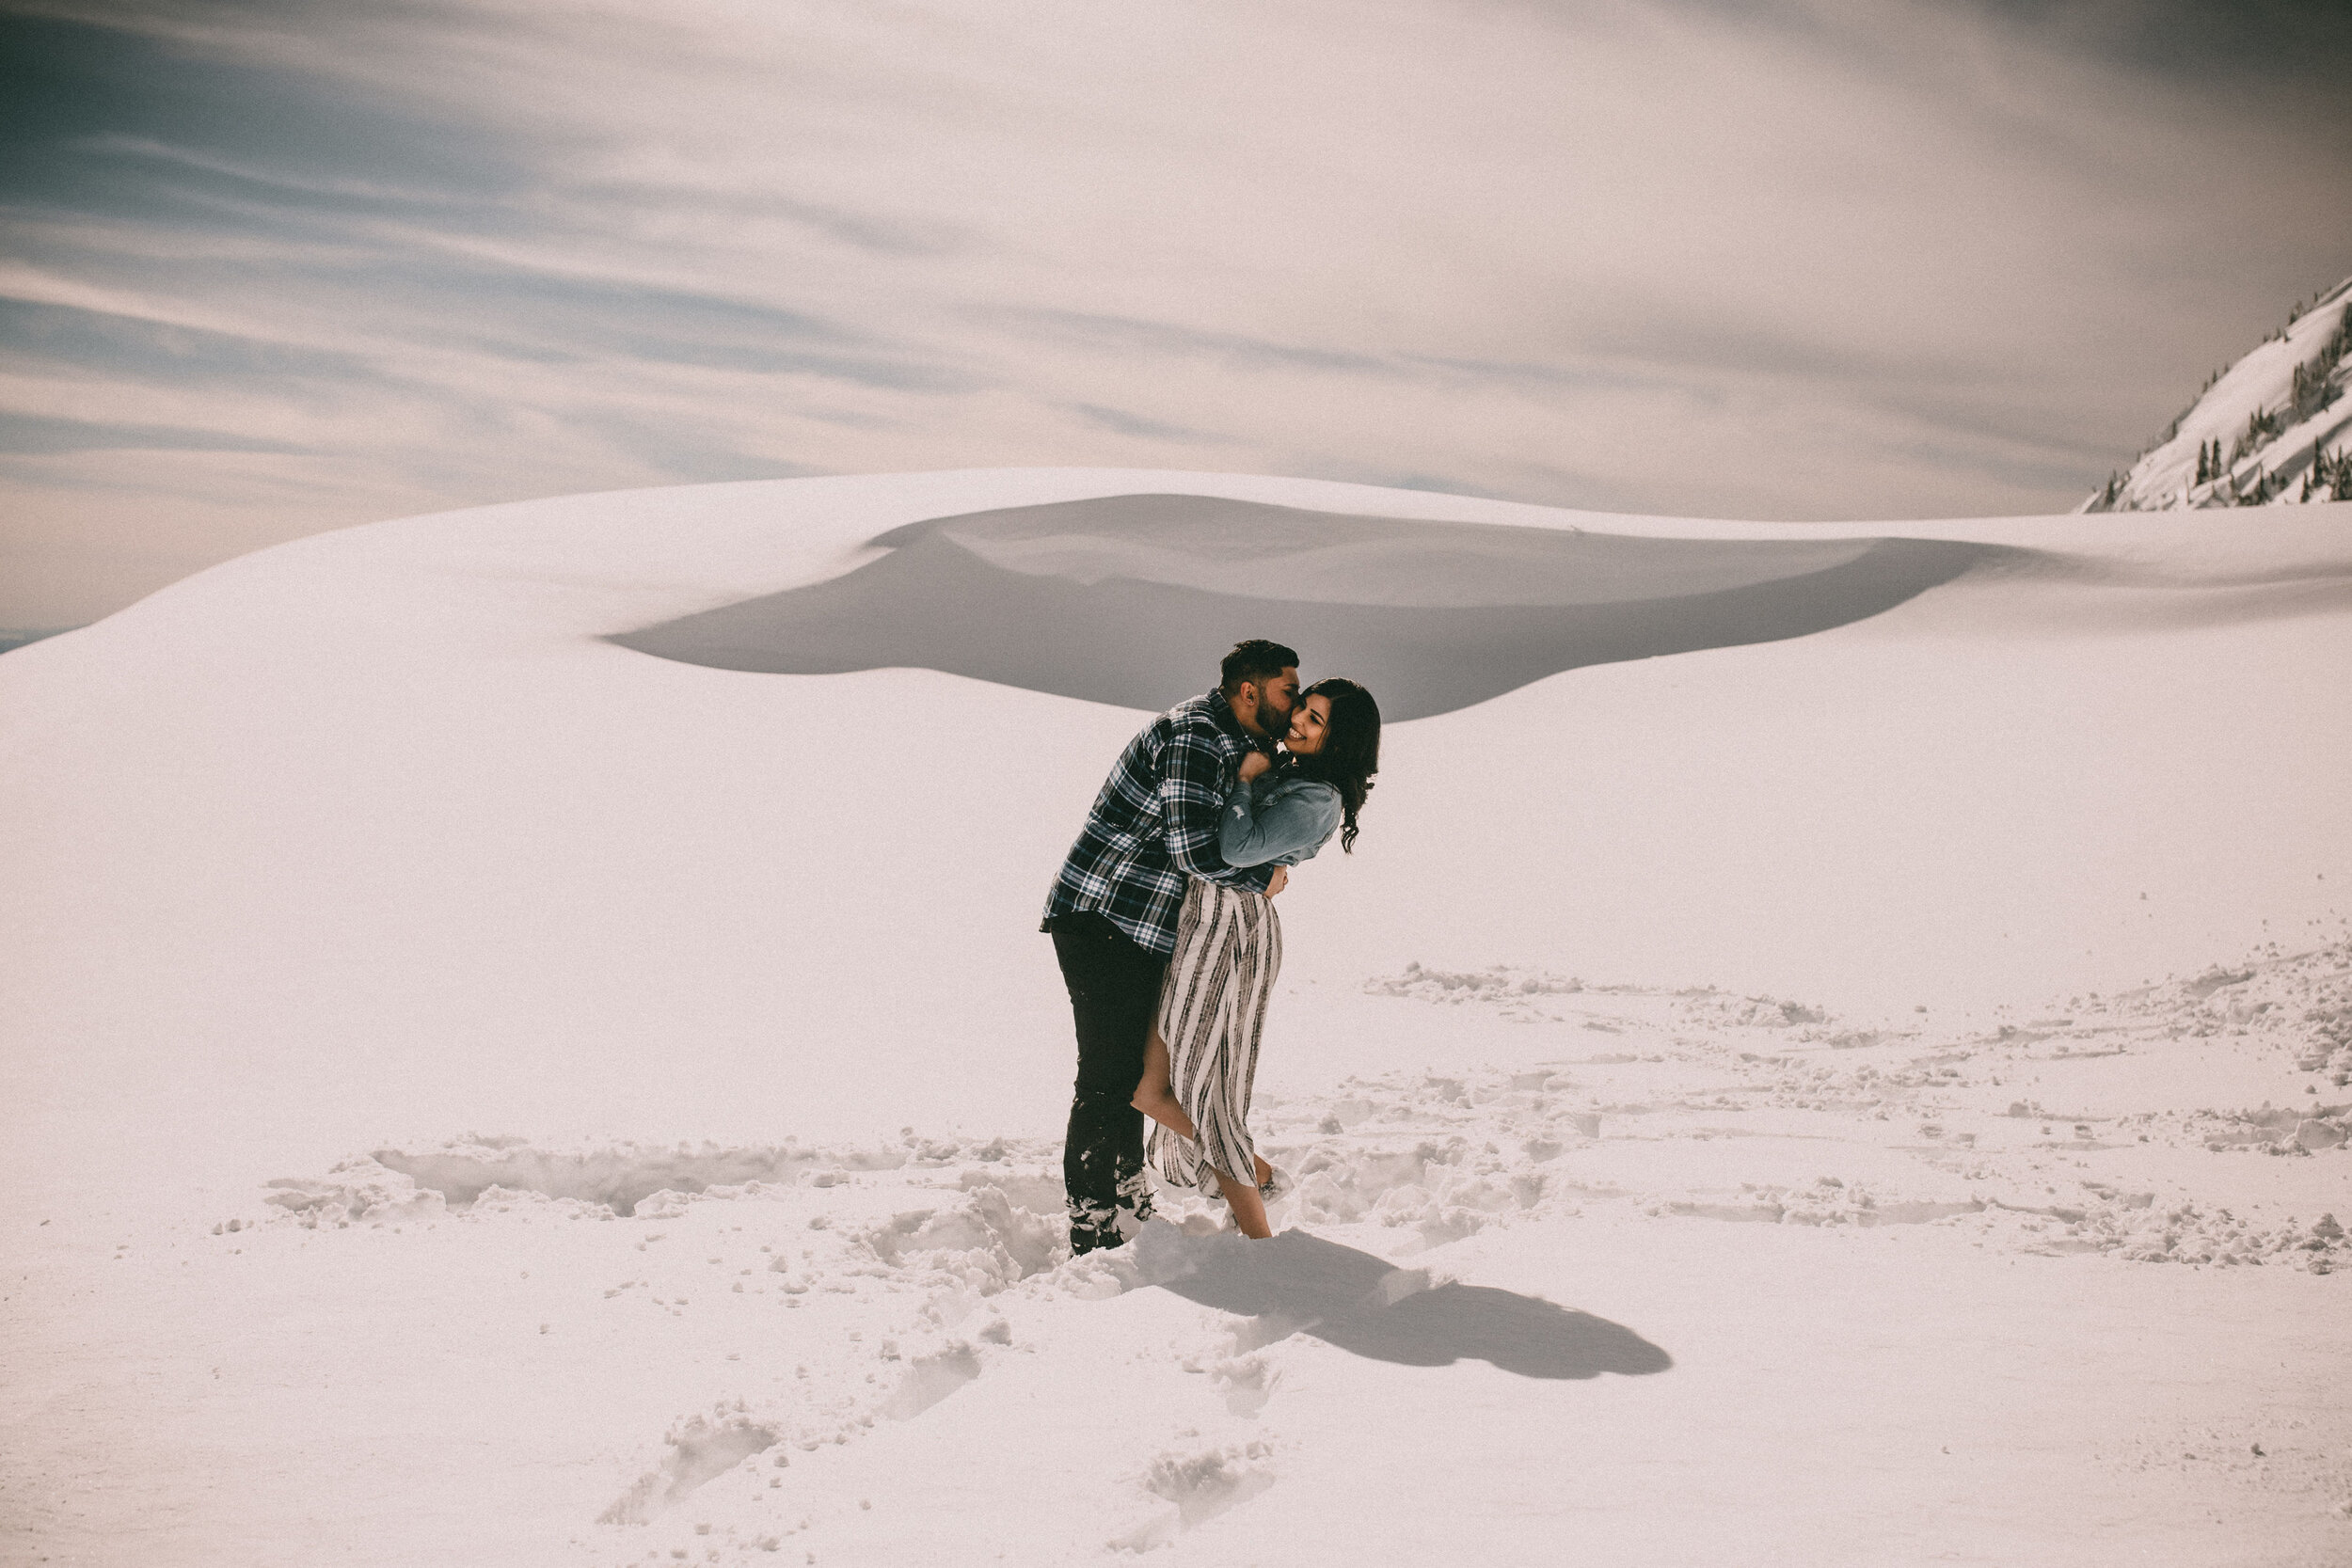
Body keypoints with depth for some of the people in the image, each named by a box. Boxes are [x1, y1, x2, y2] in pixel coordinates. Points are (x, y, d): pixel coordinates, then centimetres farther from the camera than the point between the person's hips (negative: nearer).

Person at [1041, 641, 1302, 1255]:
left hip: (1138, 932, 10)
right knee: (1107, 1075, -6)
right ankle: (1094, 1234, 0)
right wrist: (1263, 880, -11)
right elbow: (1194, 848, -27)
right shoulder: (1194, 735, -18)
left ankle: (1128, 1209, 29)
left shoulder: (1233, 743, 14)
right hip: (1103, 921, -10)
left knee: (1131, 1068, 18)